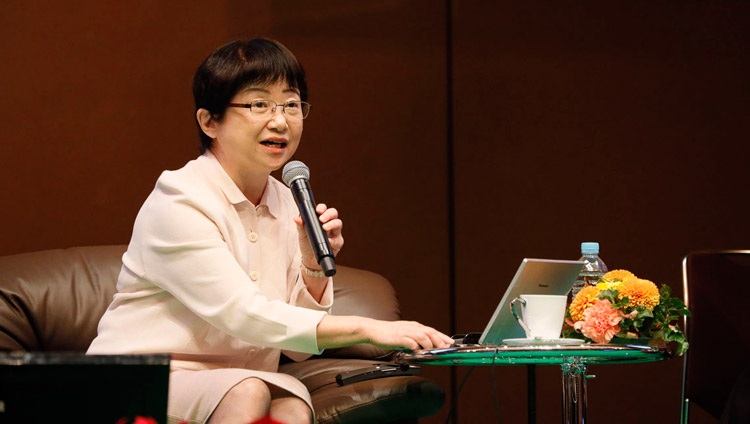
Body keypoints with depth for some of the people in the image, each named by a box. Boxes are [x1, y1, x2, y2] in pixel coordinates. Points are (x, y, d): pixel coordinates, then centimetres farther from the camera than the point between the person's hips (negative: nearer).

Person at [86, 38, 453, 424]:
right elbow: (242, 315, -23)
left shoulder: (286, 204, 8)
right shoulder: (178, 201, -13)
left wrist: (314, 266, -8)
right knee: (247, 392, -33)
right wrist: (367, 328, -27)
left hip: (227, 390, 5)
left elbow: (296, 347, 9)